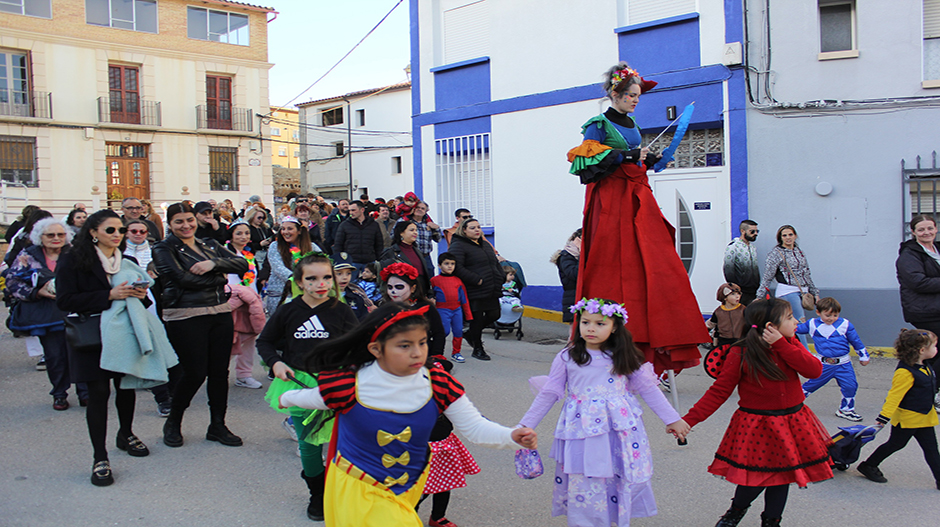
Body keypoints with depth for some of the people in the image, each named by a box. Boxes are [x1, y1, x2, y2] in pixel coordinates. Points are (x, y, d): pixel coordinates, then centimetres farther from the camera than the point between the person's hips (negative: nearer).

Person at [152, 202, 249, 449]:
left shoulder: (210, 245, 15)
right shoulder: (164, 249, 0)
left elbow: (242, 264, 2)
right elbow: (182, 278, -16)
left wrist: (214, 264, -14)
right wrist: (219, 277, -6)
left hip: (220, 313, 5)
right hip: (186, 317, -5)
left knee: (220, 371, 7)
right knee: (195, 373, -3)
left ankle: (217, 426, 20)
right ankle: (172, 423, 21)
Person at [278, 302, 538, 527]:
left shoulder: (438, 384, -15)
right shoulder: (349, 386, -22)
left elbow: (474, 426, -14)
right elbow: (311, 397, -1)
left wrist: (512, 436, -30)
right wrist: (286, 399, 17)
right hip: (358, 488, -3)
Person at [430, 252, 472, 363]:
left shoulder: (458, 281, 7)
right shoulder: (434, 280, -1)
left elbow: (464, 298, 11)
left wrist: (468, 315, 10)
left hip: (457, 310, 4)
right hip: (442, 310, -4)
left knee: (458, 331, 4)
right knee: (445, 331, -10)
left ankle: (456, 353, 20)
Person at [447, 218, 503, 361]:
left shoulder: (485, 245, 20)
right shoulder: (458, 246, -8)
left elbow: (496, 263, 27)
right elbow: (457, 268, -20)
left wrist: (500, 278, 9)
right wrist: (477, 280, -20)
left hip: (492, 291, 8)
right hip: (474, 292, -8)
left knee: (494, 315, 8)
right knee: (477, 318, -1)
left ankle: (470, 334, 30)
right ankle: (478, 349, 17)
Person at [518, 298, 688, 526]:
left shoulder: (624, 357, 2)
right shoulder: (567, 357, -1)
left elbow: (648, 388, 9)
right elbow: (549, 393, 4)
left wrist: (672, 419, 11)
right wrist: (525, 425, 4)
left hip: (619, 430, 1)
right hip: (581, 432, -1)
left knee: (619, 482, 2)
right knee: (582, 485, 0)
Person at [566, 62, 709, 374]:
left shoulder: (631, 125, 19)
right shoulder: (598, 124, -2)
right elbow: (585, 160, -14)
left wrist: (651, 160, 6)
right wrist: (625, 156, -19)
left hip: (637, 199, 7)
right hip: (610, 200, -7)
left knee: (654, 263, -1)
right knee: (614, 265, -8)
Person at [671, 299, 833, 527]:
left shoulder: (790, 344, 2)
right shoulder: (741, 354, -15)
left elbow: (815, 370, -13)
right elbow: (719, 391, -13)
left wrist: (781, 344, -17)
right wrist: (689, 420, -20)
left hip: (791, 425, 5)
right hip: (756, 427, -5)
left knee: (782, 474, 13)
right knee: (756, 477, 1)